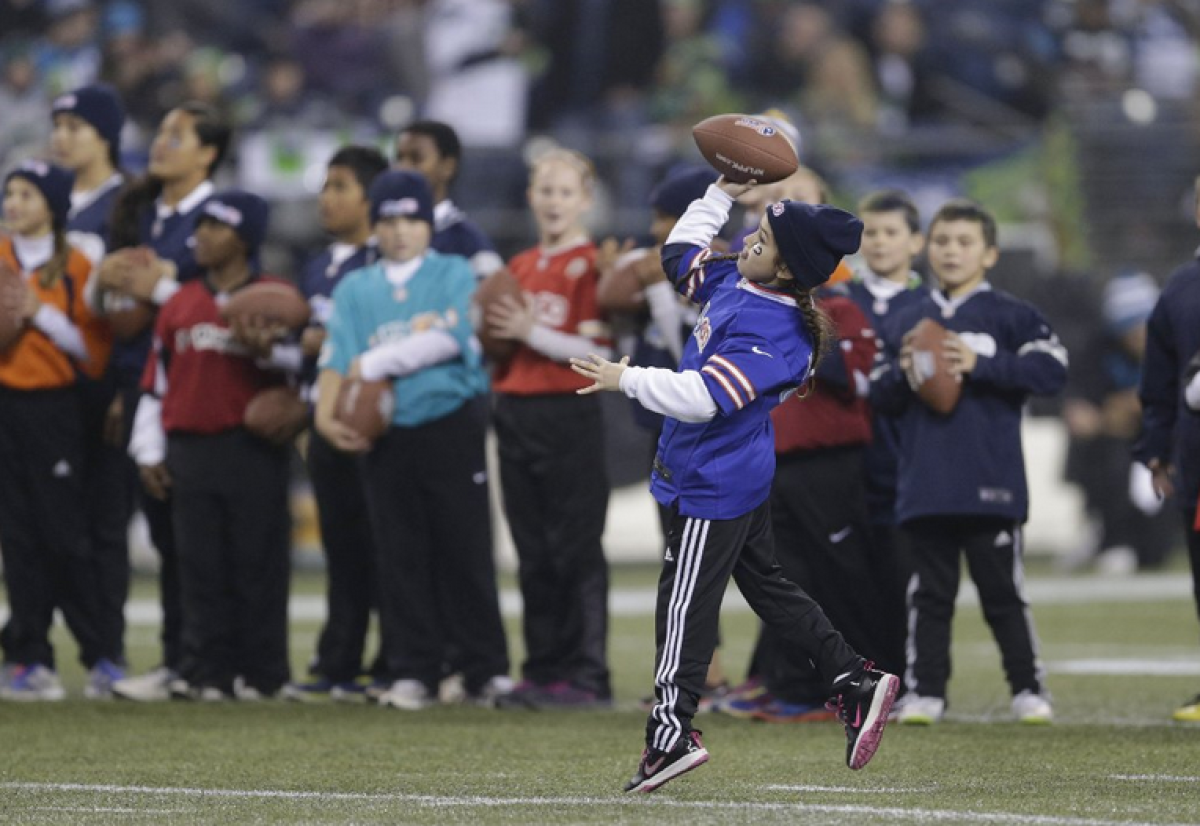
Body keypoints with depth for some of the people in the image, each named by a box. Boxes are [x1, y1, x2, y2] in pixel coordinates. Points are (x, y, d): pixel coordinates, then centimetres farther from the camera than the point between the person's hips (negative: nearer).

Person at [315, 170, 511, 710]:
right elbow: (336, 358, 0)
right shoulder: (355, 289, 13)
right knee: (400, 558, 3)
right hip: (386, 436, 3)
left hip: (451, 427, -3)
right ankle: (411, 674, 7)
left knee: (466, 551, -2)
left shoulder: (454, 275, 4)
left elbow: (451, 337, -13)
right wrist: (326, 412, -17)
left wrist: (374, 364, -11)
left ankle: (487, 670, 2)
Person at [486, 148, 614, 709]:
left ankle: (587, 676, -4)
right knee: (532, 552, 9)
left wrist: (530, 331, -16)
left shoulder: (590, 264, -5)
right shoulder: (518, 268, 16)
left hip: (568, 415, -7)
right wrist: (495, 332, 2)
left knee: (575, 549, -6)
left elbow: (596, 349, -13)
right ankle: (542, 671, 14)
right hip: (515, 411, 7)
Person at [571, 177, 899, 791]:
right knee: (766, 585, 18)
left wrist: (626, 379, -25)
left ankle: (671, 733, 0)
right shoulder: (734, 281, 2)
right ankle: (855, 683, 19)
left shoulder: (771, 334, -26)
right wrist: (721, 193, 14)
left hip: (715, 486, -10)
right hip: (740, 478, 10)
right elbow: (680, 255, 20)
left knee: (685, 605, -4)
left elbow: (703, 397, -33)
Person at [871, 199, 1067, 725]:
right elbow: (880, 398, 14)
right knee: (930, 592, 6)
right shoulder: (904, 324, 13)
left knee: (1003, 592, 3)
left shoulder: (1011, 316, 1)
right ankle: (925, 691, 10)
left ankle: (1029, 690, 12)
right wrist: (902, 375, -7)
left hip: (990, 484, -3)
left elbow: (1051, 370, -11)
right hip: (923, 481, 3)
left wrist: (979, 365, -15)